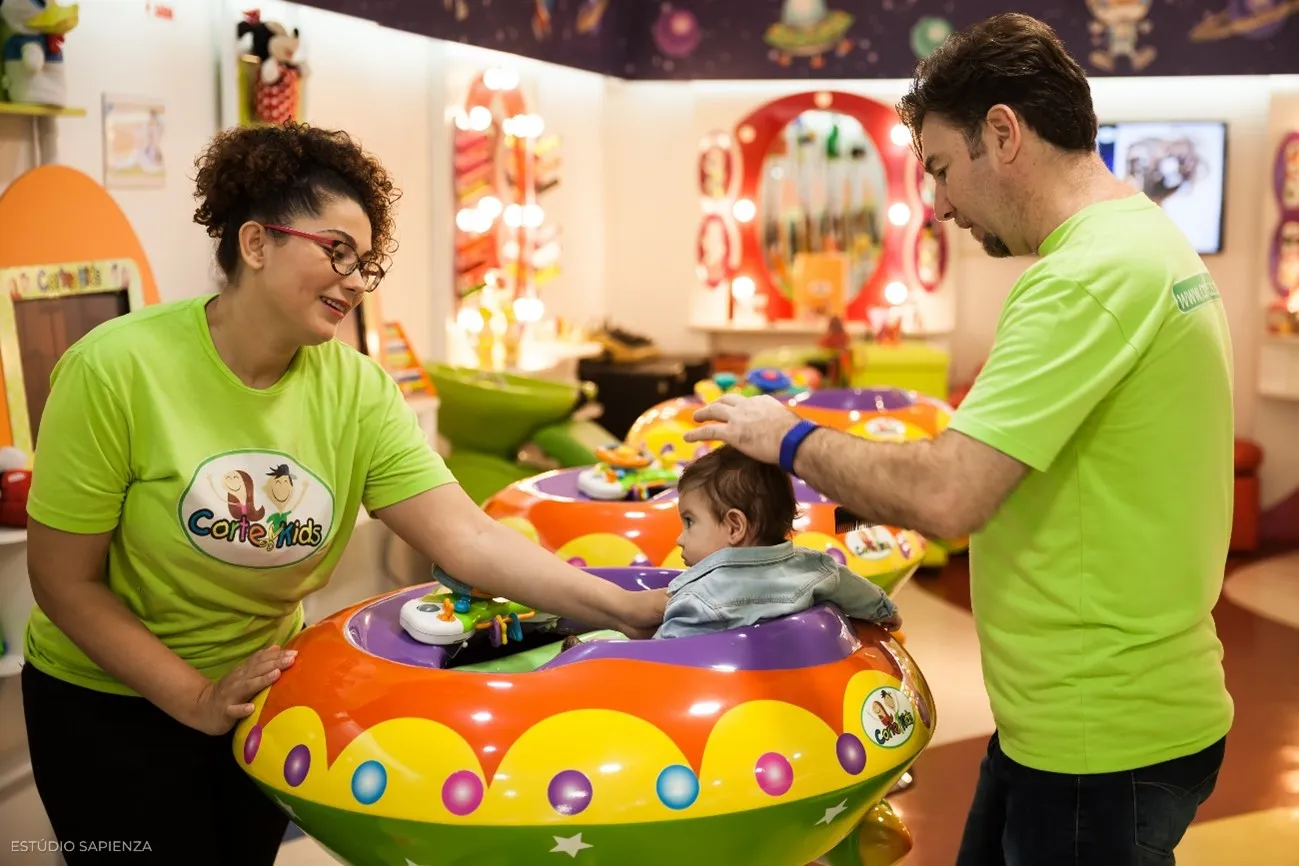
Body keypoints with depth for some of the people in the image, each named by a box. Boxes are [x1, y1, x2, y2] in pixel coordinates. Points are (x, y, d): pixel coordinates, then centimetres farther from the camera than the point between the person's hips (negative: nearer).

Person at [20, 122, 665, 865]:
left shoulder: (357, 391, -13)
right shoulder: (118, 368, -22)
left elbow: (469, 539, -22)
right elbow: (65, 580, -16)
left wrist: (630, 609, -33)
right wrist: (199, 702, -20)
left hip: (261, 690, 4)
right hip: (110, 706, -3)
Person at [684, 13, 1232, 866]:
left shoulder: (1092, 274, -23)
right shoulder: (1144, 237, 9)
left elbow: (948, 496, -28)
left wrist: (793, 439, -12)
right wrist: (887, 495, 6)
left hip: (1102, 740, -9)